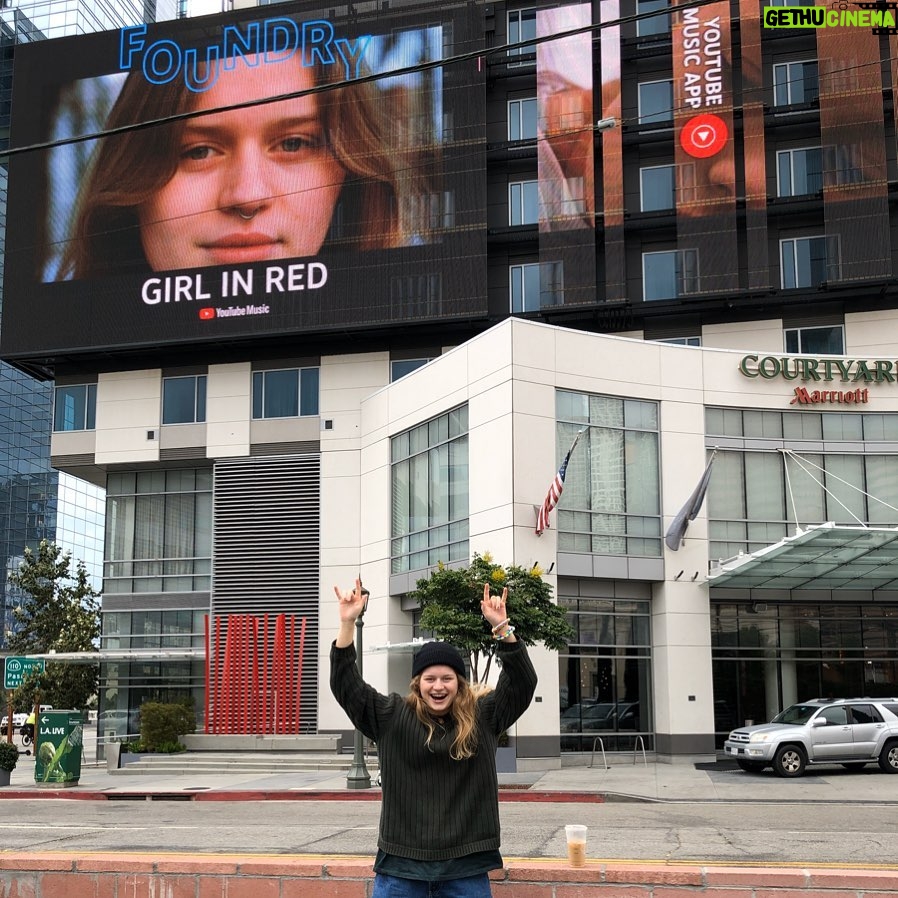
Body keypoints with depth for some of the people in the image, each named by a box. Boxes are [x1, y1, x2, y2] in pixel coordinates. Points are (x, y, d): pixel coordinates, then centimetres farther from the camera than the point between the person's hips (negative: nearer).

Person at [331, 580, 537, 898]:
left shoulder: (482, 716, 4)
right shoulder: (392, 717, 3)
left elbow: (522, 681, -5)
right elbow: (346, 685, -2)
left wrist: (501, 627, -19)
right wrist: (347, 623, -13)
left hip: (466, 863, 0)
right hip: (401, 863, 0)